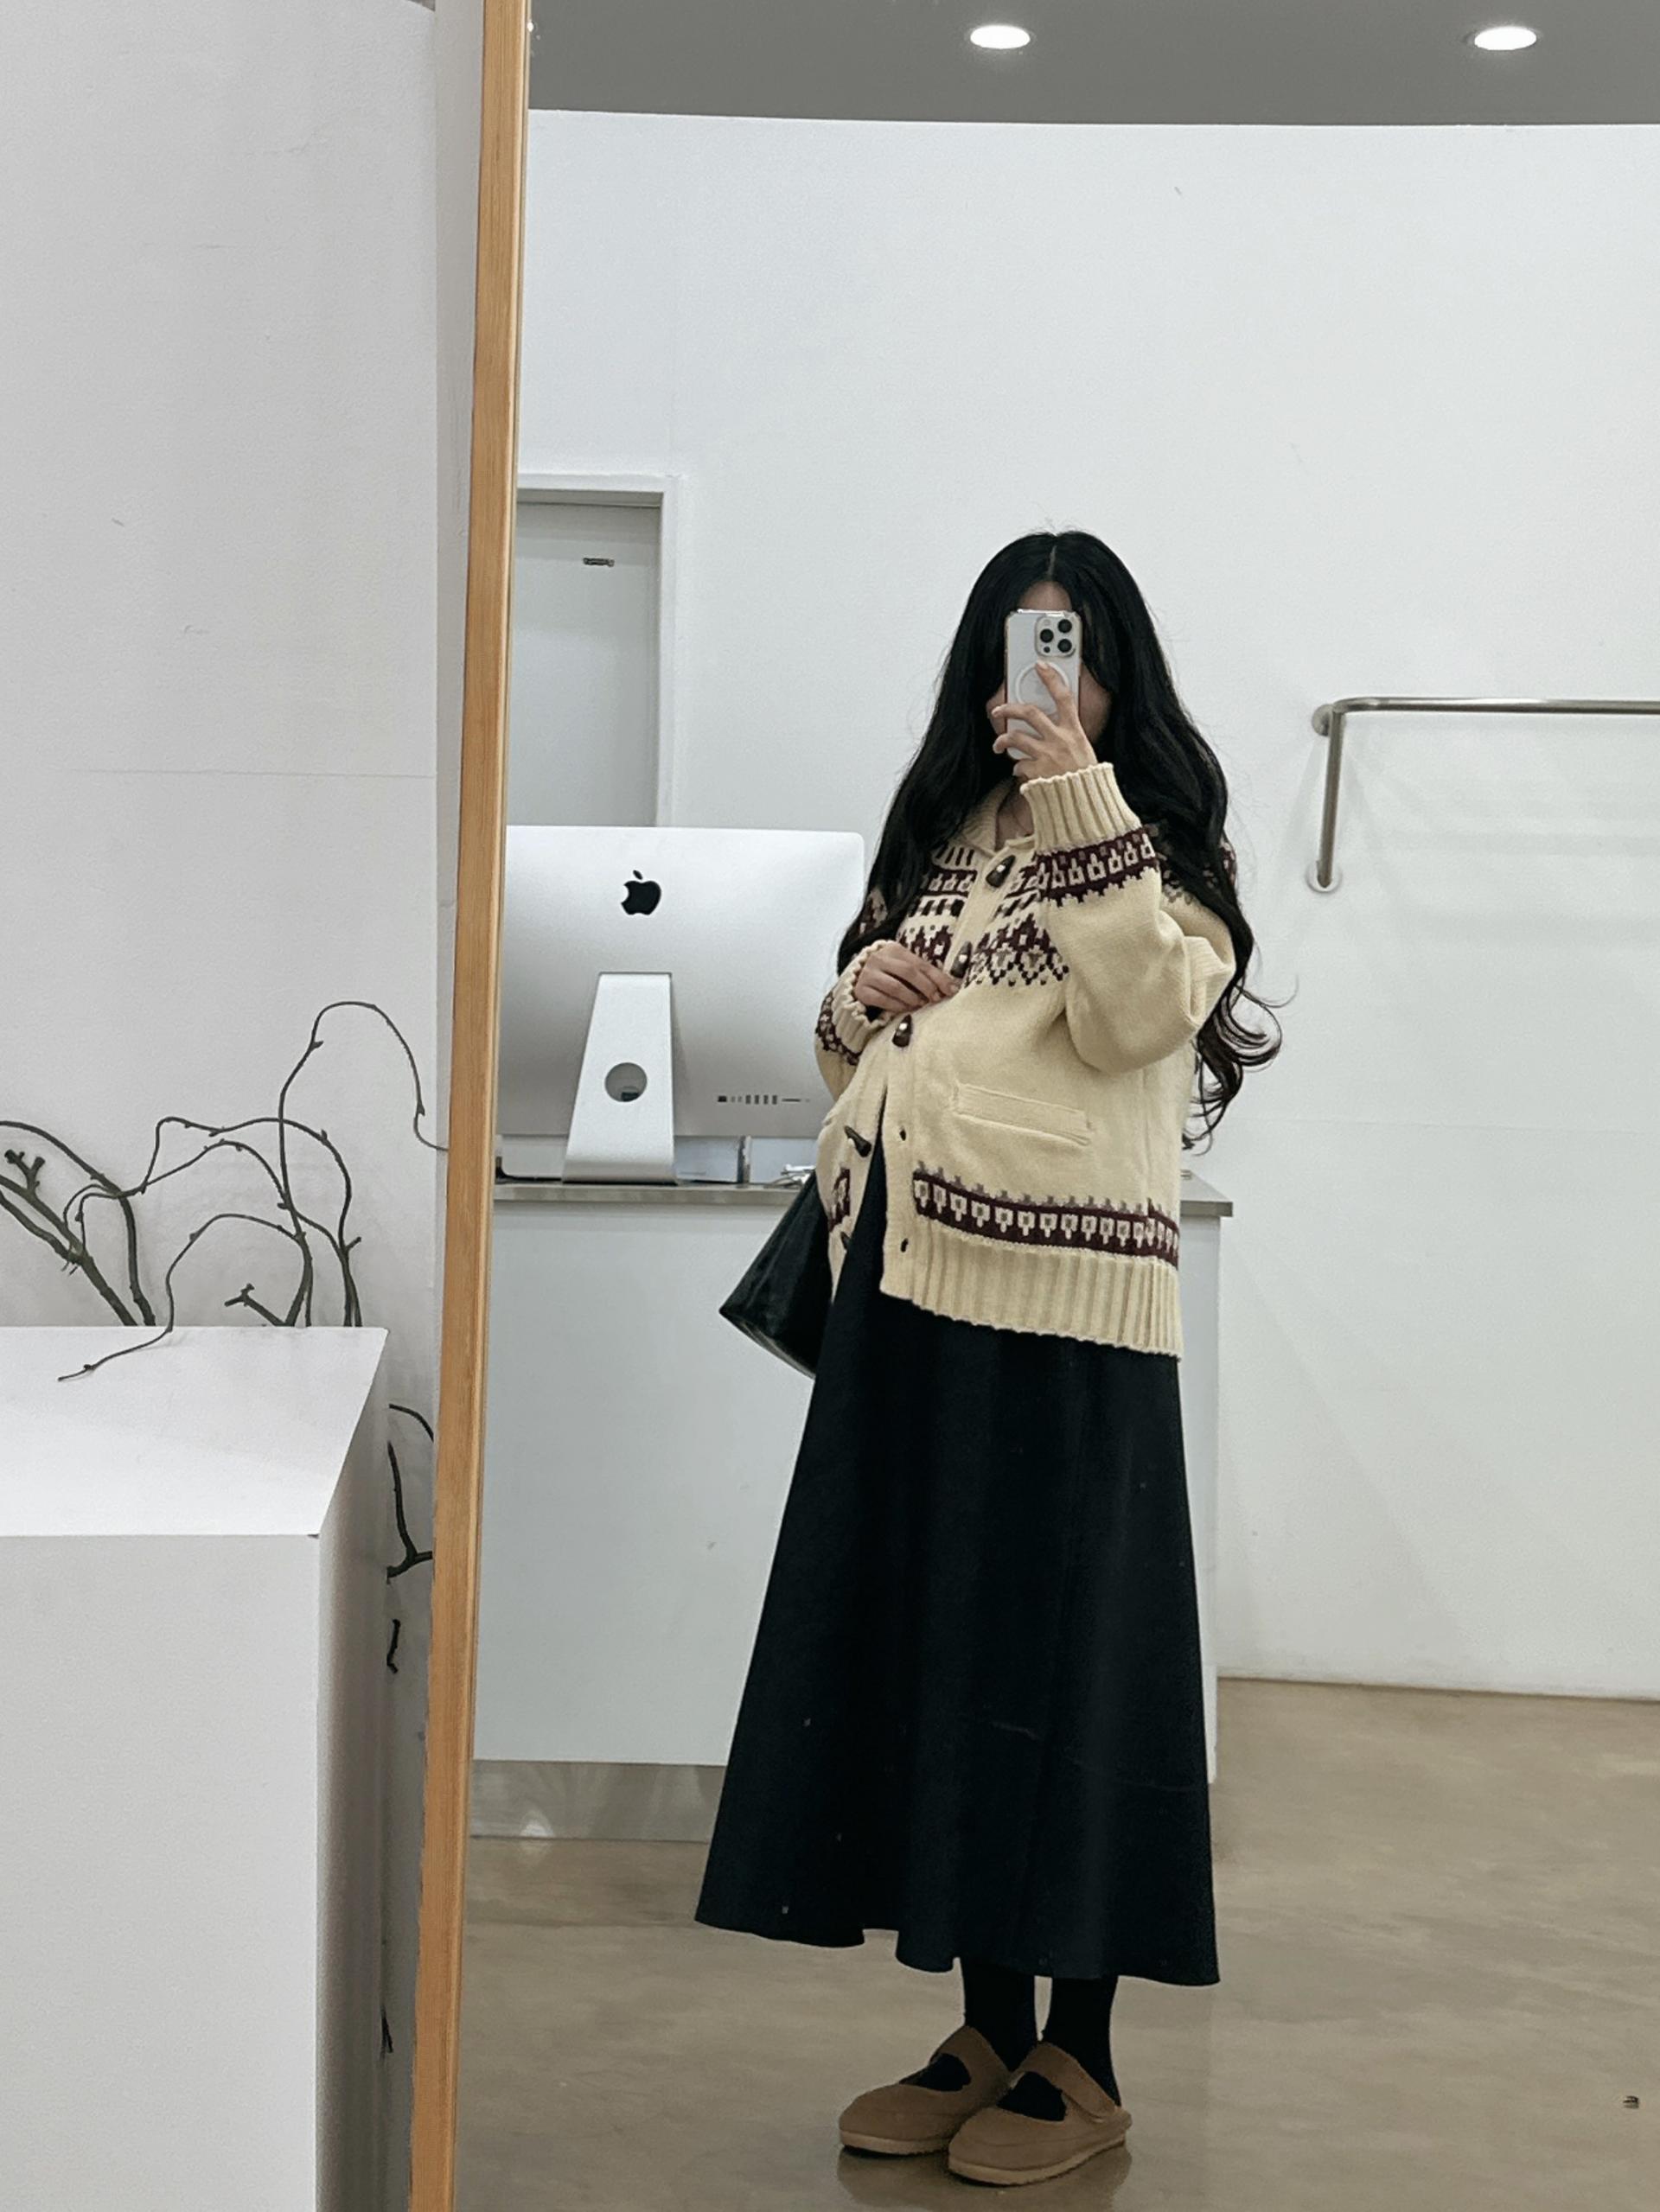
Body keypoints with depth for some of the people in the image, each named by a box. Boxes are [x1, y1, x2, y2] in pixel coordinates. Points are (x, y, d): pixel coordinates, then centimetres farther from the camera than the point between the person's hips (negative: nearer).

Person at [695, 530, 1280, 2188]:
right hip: (909, 1296, 6)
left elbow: (1138, 1015, -17)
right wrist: (862, 992, 2)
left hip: (1060, 1306, -6)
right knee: (924, 1649, 9)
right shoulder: (937, 835, 18)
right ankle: (990, 2033, 22)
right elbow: (856, 1054, 24)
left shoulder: (1163, 844, 2)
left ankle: (1079, 2060, 12)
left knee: (1057, 1659, -1)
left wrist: (1078, 797, -18)